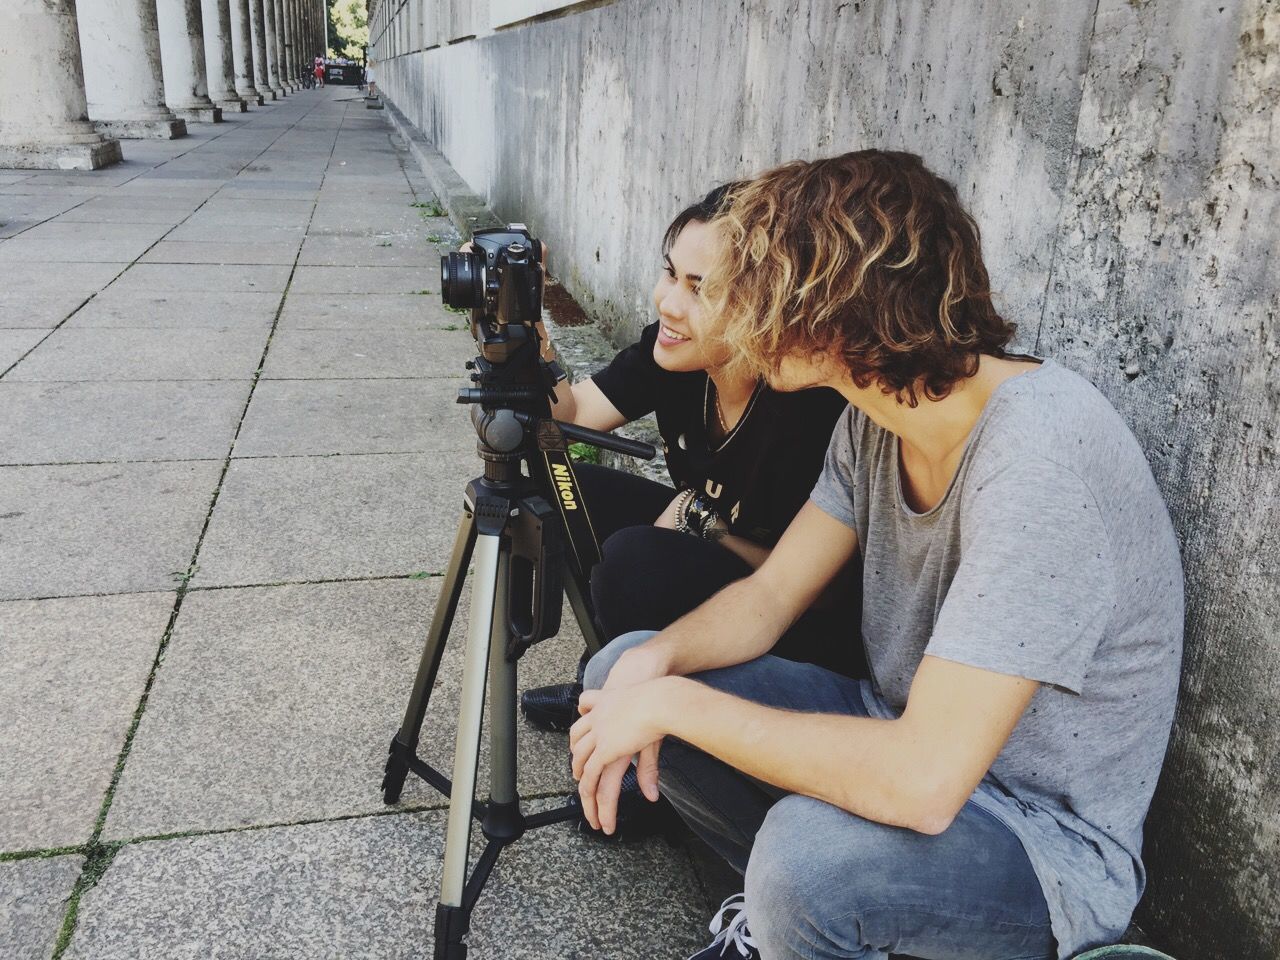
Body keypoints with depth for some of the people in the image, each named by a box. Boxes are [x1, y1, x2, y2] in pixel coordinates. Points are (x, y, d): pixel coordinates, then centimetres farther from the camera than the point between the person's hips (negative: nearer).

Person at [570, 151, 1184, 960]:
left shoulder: (1042, 461, -31)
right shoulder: (880, 412, -5)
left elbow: (922, 782, -35)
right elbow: (771, 594, 1)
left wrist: (674, 703, -27)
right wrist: (650, 667, -18)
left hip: (1051, 844, -7)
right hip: (911, 739, 7)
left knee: (810, 851, -38)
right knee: (621, 667, 2)